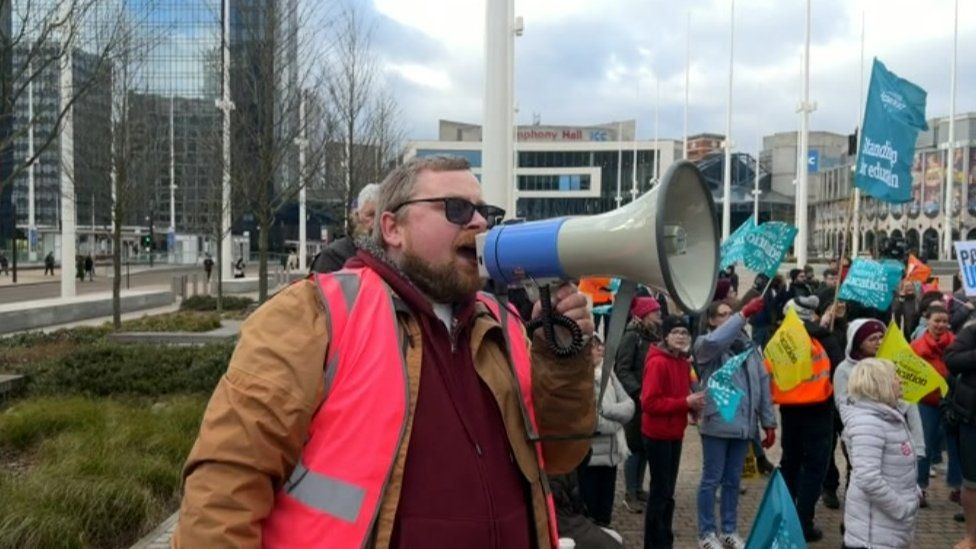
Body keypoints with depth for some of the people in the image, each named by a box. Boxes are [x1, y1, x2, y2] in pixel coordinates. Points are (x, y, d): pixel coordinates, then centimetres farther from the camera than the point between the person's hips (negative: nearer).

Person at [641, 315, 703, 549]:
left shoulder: (683, 362, 9)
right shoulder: (657, 363, -18)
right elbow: (650, 403, -24)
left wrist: (693, 404, -1)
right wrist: (686, 402, -24)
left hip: (675, 434, 9)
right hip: (658, 435, -9)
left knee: (668, 491, 17)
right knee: (660, 492, -1)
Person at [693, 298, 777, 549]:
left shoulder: (748, 345, 12)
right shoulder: (705, 344, -4)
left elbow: (762, 384, 12)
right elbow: (715, 341, -31)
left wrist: (769, 422, 9)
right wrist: (744, 314, -29)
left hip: (743, 424, 5)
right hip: (717, 424, -5)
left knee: (733, 480, 15)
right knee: (712, 479, 4)